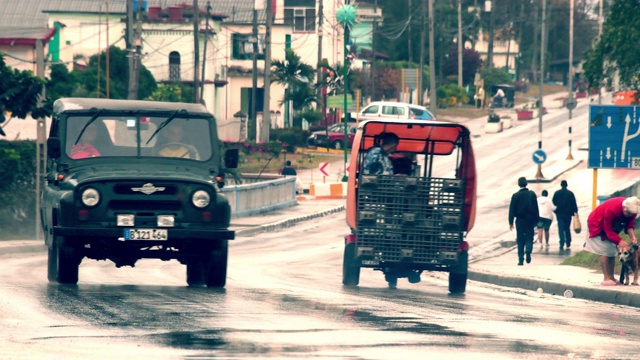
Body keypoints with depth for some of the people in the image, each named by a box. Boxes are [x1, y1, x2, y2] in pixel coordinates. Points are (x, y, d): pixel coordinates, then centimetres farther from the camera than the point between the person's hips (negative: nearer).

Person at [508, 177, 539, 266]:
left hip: (520, 219, -1)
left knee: (520, 240, 5)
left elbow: (512, 209, -5)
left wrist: (511, 222, 0)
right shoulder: (532, 194, -2)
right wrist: (536, 220, 8)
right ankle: (528, 251, -19)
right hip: (530, 219, 1)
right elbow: (536, 208, 1)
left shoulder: (515, 195, -6)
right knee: (529, 237, 10)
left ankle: (521, 259, 1)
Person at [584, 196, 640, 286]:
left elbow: (630, 224, -8)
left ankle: (611, 278, 8)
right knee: (605, 251, -15)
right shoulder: (611, 209, -41)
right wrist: (620, 242, -41)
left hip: (611, 226, 7)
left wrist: (632, 236, -27)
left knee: (612, 252, 4)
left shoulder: (632, 210, -20)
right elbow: (608, 230, -34)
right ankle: (606, 279, -18)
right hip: (598, 225, -7)